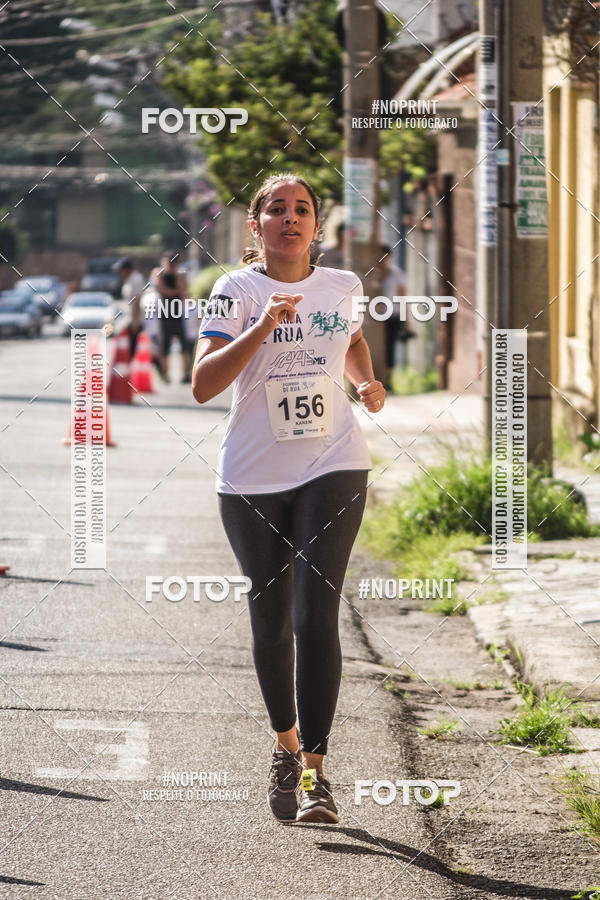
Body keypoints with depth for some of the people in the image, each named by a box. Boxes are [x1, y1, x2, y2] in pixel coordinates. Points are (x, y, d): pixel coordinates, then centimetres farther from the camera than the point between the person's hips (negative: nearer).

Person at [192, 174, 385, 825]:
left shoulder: (342, 287, 5)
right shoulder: (237, 291, -5)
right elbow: (203, 385, -16)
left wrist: (366, 381, 9)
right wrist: (262, 328, -27)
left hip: (333, 470, 1)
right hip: (252, 479, 0)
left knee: (315, 615, -13)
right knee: (270, 620, 9)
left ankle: (314, 771, -14)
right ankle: (286, 746, 32)